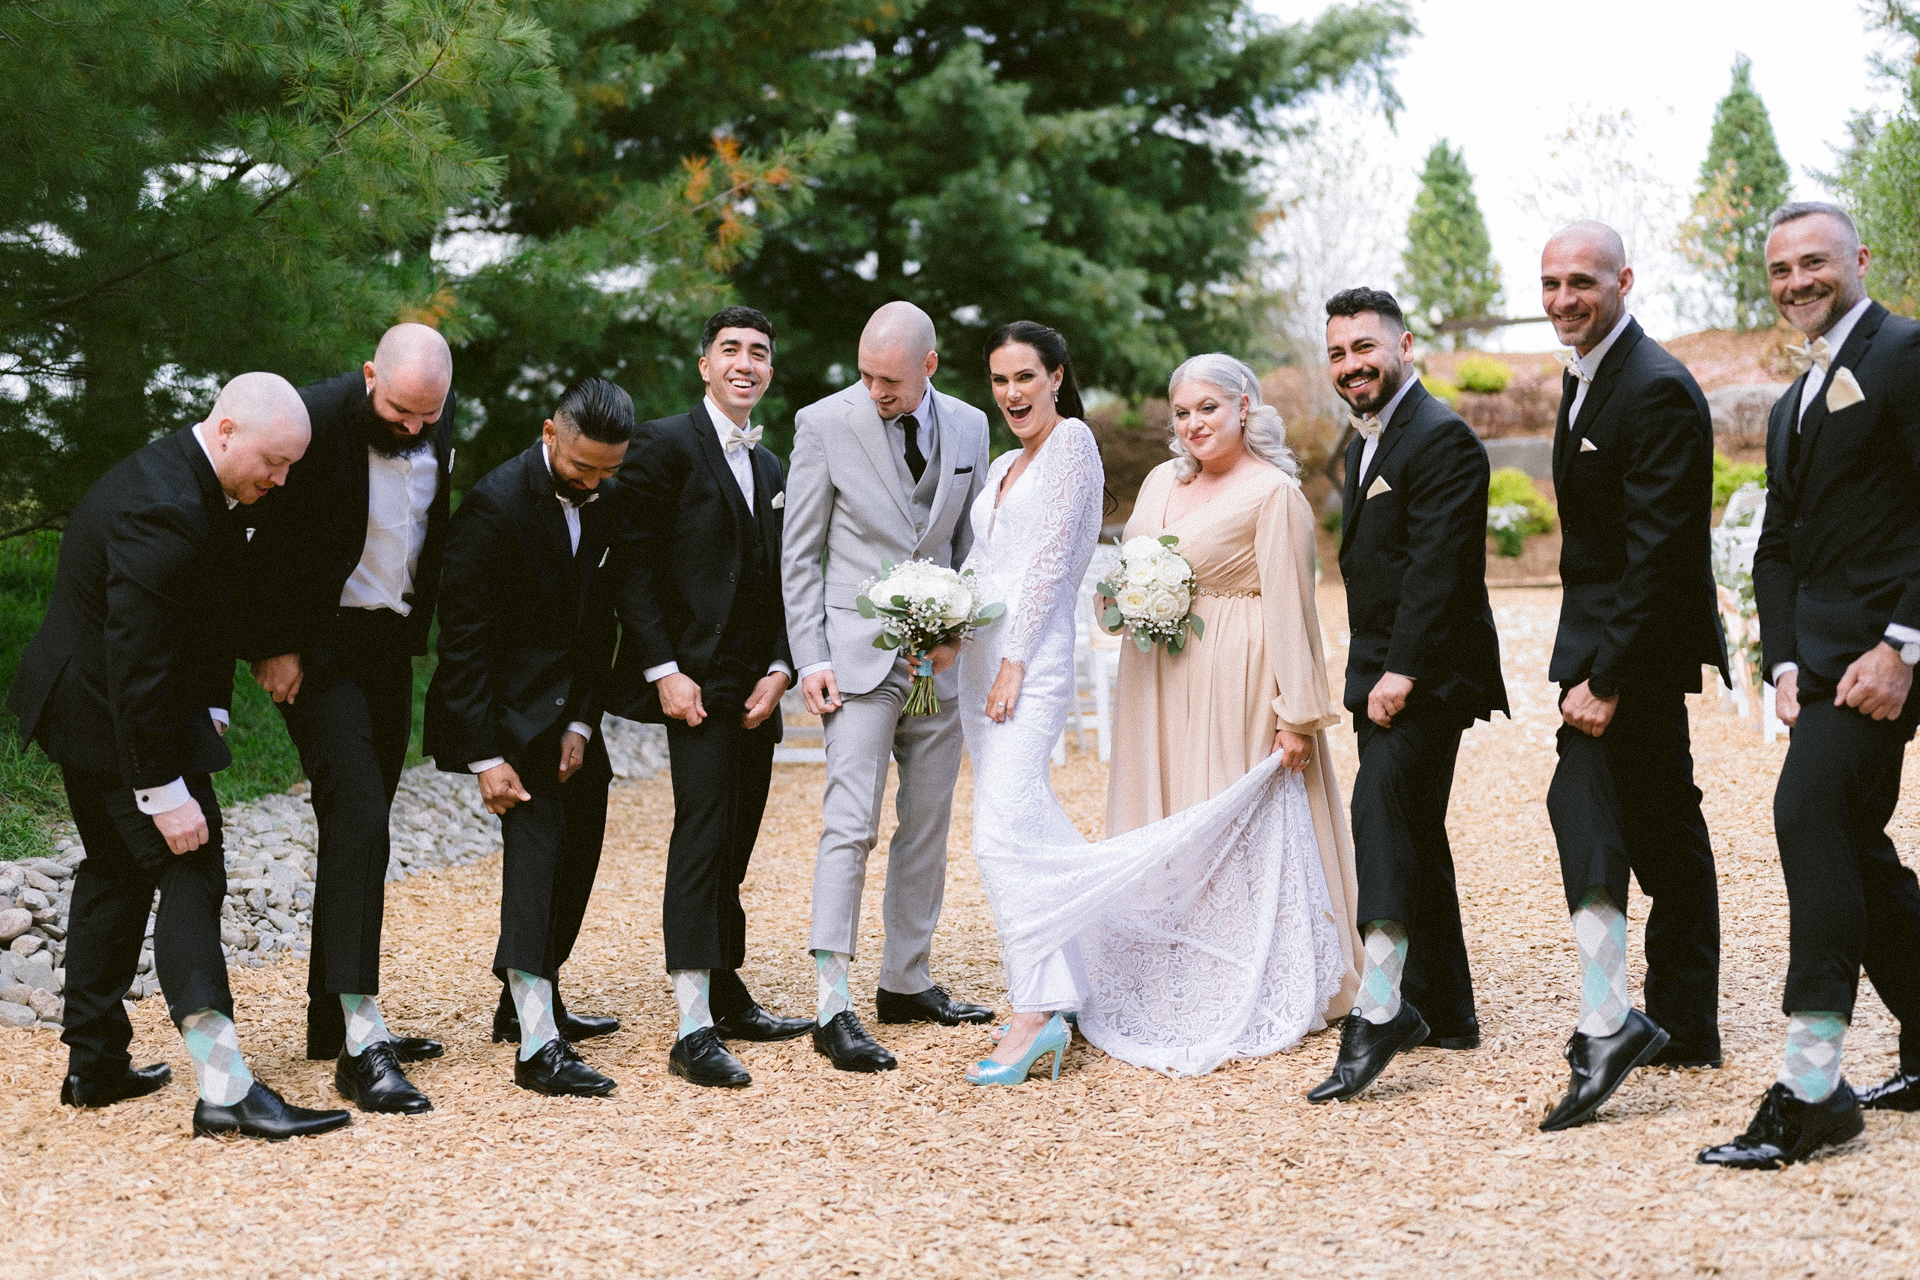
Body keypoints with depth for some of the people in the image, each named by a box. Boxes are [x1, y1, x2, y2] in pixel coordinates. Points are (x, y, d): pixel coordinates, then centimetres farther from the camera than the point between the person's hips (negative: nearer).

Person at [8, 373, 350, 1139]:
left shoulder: (185, 477, 5)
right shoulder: (164, 513, -29)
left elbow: (211, 612, 14)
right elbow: (135, 665, -30)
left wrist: (211, 707, 5)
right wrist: (165, 791, -27)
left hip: (79, 703, 11)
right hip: (113, 713, -11)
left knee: (117, 871, 18)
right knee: (190, 876, -13)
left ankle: (94, 1065, 27)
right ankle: (225, 1089, -18)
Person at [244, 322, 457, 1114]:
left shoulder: (442, 423, -1)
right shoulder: (317, 420, -20)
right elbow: (268, 542, -13)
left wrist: (424, 626, 12)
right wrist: (276, 648, -12)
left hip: (391, 644, 7)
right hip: (319, 648, -7)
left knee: (360, 828, 11)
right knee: (356, 818, -17)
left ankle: (332, 1019, 20)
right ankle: (361, 1044, -19)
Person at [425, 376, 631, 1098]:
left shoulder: (610, 503, 0)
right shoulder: (496, 504, -20)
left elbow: (600, 623, 5)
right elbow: (463, 639, -19)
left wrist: (582, 723, -4)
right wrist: (484, 758, -22)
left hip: (571, 707, 7)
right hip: (505, 711, -7)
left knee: (577, 851, 9)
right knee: (537, 841, -18)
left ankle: (531, 994, 27)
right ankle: (537, 1045, -23)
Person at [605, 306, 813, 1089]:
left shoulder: (770, 469, 19)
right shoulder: (665, 445, -3)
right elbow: (633, 565, -9)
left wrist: (778, 670, 3)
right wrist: (663, 671, -16)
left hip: (755, 688, 7)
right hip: (696, 682, -7)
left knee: (733, 844, 12)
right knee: (704, 831, -15)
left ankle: (728, 996, 22)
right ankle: (694, 1030, -18)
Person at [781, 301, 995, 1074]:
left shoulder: (968, 427, 6)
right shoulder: (825, 423, -5)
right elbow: (800, 553, -3)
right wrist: (810, 659, -9)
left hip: (940, 655, 5)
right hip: (859, 651, -5)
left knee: (928, 825, 10)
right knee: (850, 823, -11)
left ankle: (907, 982, 22)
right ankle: (833, 1008, -10)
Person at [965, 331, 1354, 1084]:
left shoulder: (1274, 494, -7)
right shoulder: (1162, 482, 13)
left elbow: (1290, 606, -11)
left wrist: (1298, 713, -15)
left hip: (1238, 681, -6)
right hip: (1160, 680, 7)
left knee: (1243, 832, 0)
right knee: (1173, 832, 8)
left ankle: (1262, 1003, 14)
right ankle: (1180, 998, 20)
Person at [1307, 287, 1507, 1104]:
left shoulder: (1440, 438, -14)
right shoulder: (1367, 442, 18)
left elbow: (1437, 565, -22)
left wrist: (1402, 671, -25)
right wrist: (1371, 674, 17)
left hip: (1427, 676, -11)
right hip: (1385, 676, 11)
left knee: (1382, 808, -23)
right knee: (1411, 830, 15)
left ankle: (1380, 1008, -29)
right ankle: (1445, 1011, 24)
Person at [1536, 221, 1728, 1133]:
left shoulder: (1657, 389, -19)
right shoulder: (1586, 378, 13)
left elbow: (1658, 551, -23)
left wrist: (1605, 678, -25)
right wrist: (1597, 663, 13)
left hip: (1639, 640, -11)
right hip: (1614, 637, 11)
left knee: (1582, 799, -18)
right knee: (1663, 820, 14)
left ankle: (1609, 1024, -21)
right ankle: (1686, 1028, 24)